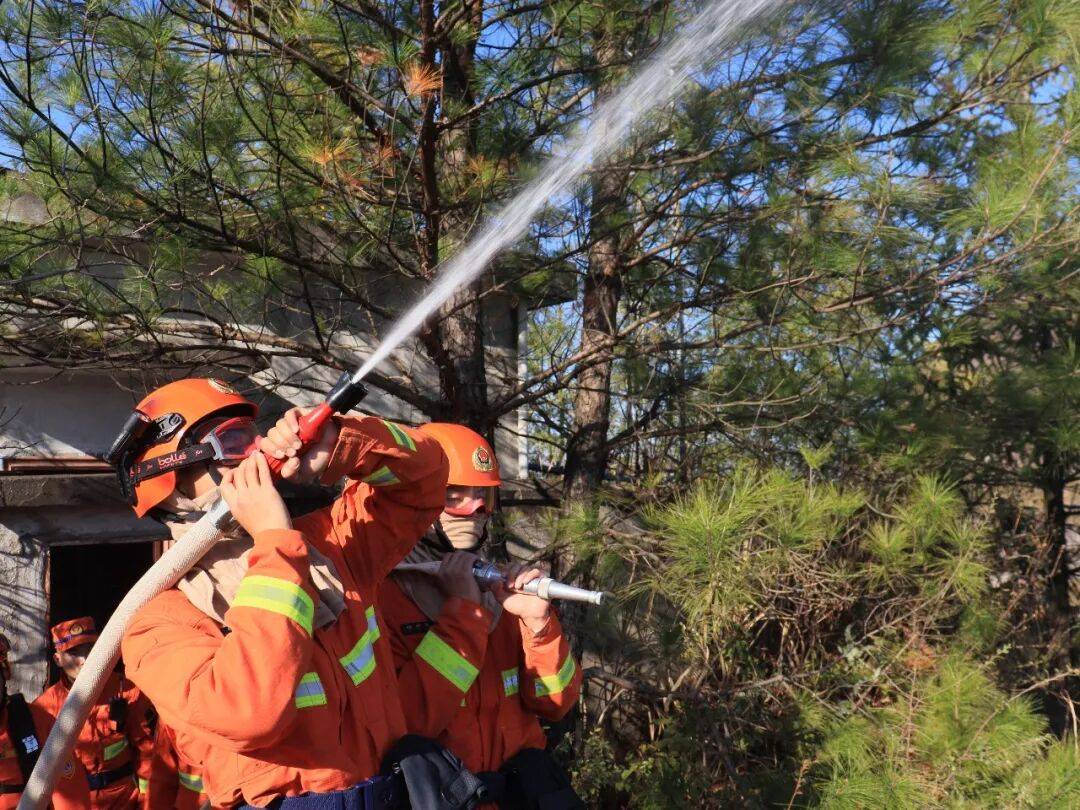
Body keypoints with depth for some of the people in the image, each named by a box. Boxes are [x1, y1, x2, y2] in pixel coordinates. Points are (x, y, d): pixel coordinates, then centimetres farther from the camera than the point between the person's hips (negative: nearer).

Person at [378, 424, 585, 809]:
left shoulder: (496, 588, 8)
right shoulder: (379, 597, -8)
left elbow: (554, 703, 7)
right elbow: (402, 722, -18)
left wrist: (537, 621, -8)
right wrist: (462, 612, -16)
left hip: (524, 775, 4)